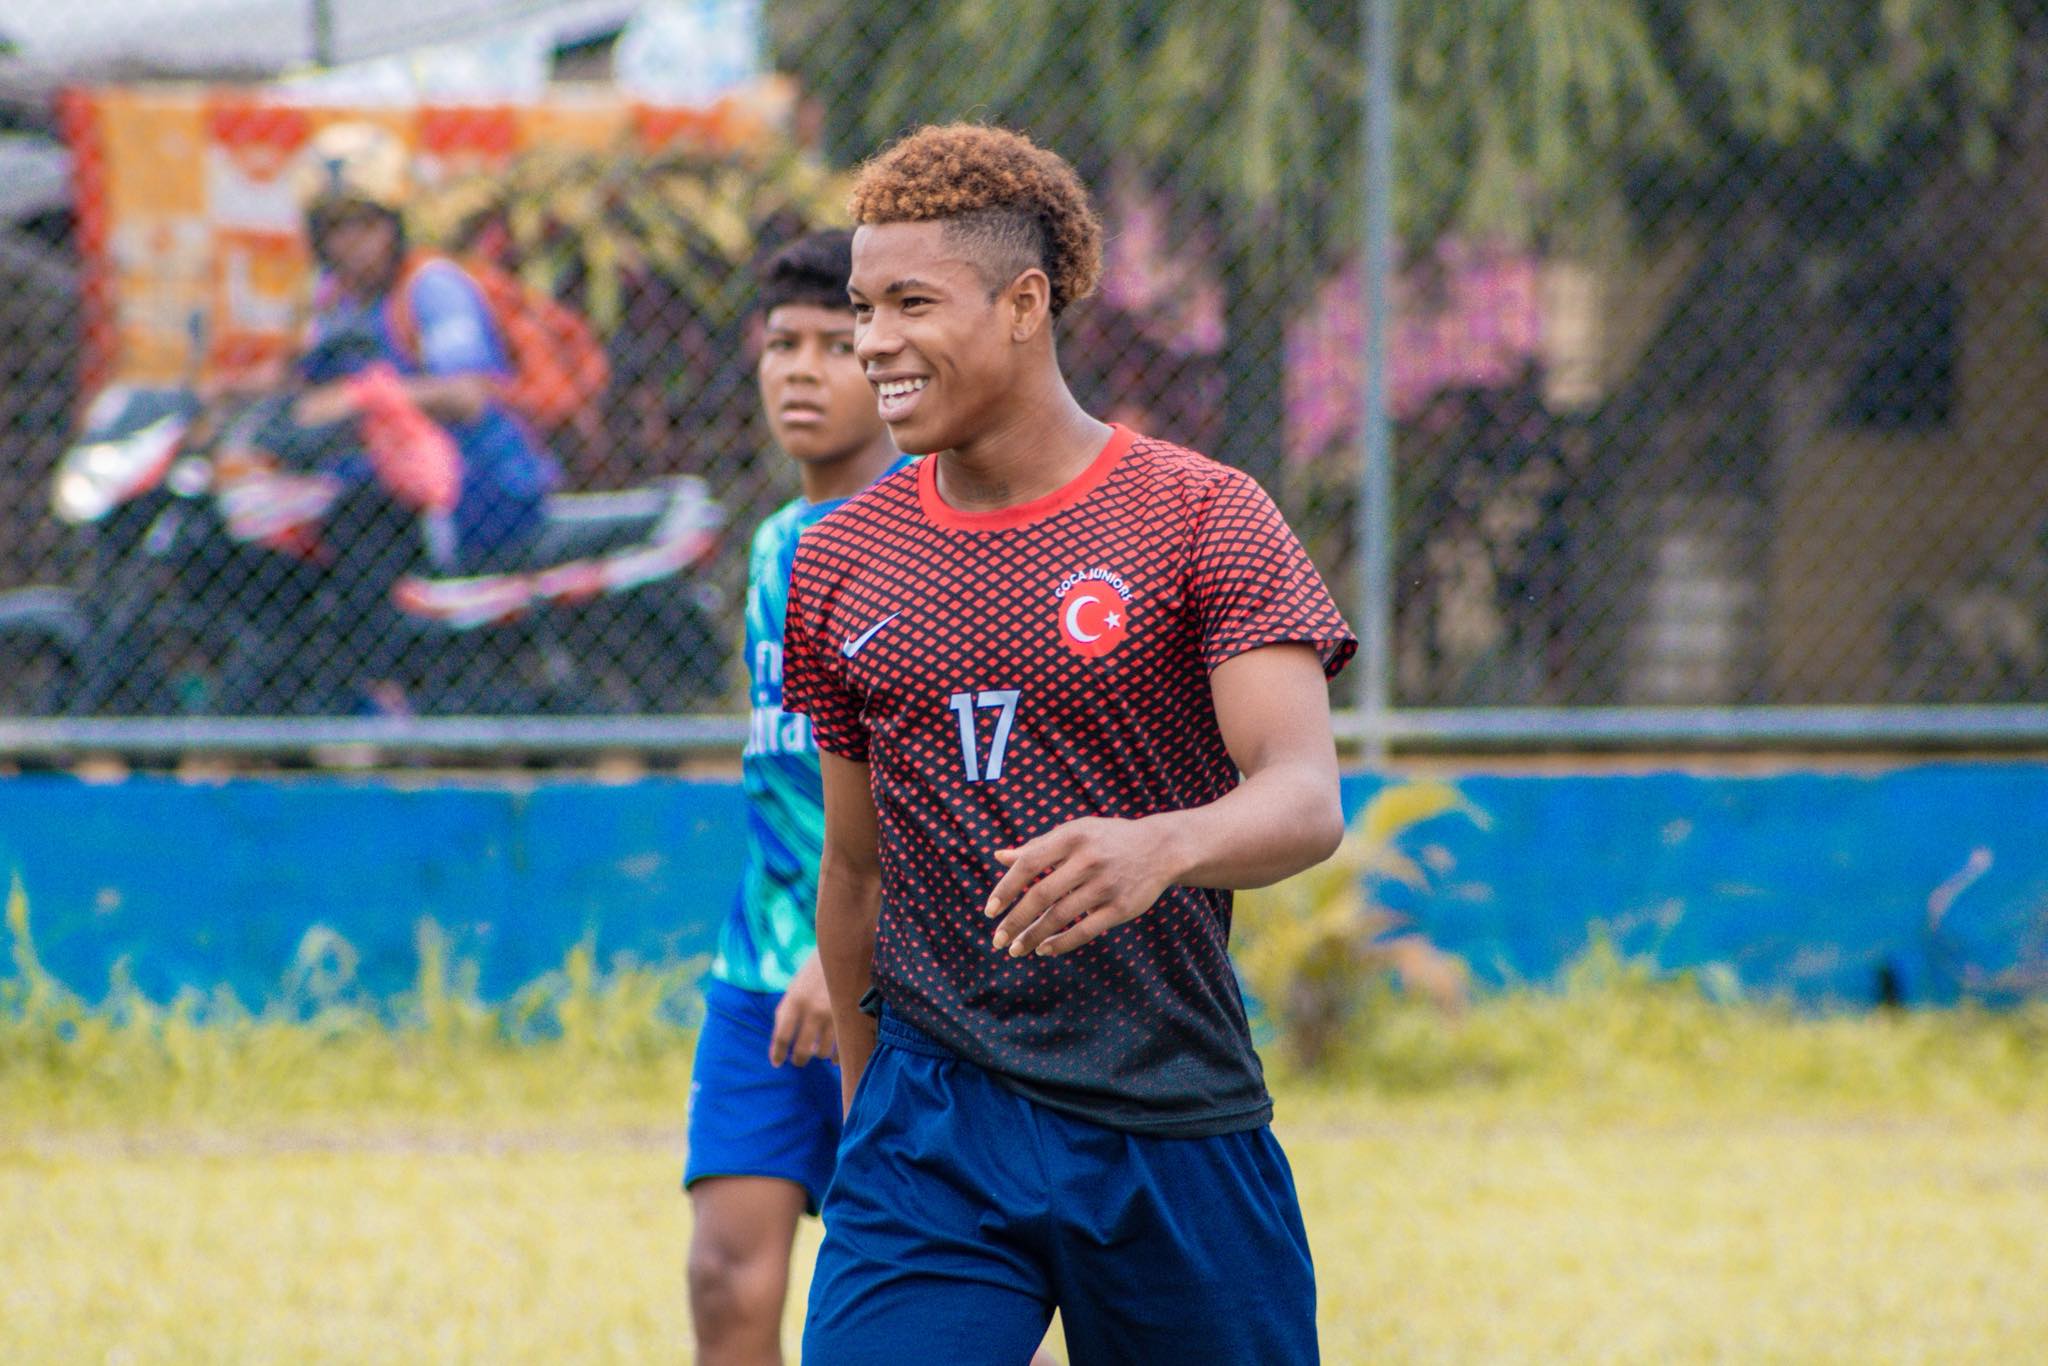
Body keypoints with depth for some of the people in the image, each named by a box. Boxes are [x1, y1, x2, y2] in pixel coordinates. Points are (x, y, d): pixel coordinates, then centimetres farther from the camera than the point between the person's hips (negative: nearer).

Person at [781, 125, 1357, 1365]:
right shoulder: (840, 565, 8)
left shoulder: (1202, 519, -5)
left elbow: (1306, 800, -17)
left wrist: (1159, 848, -38)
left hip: (1178, 1126, -2)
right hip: (933, 1128, 2)